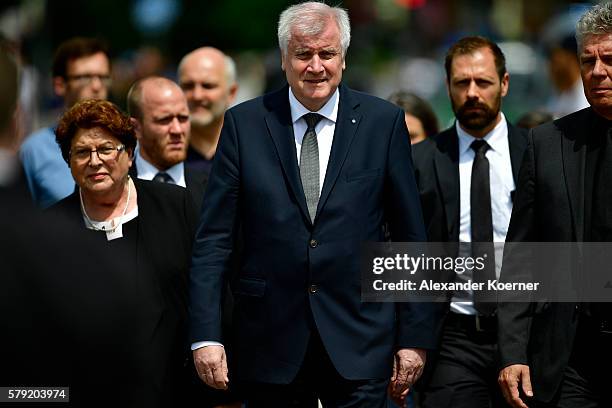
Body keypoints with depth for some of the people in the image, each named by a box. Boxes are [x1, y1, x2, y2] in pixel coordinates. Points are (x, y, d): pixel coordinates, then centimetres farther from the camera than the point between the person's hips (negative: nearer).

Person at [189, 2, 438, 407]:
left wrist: (415, 336, 1)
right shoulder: (244, 123, 3)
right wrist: (206, 335, -6)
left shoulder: (383, 122, 2)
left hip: (358, 340, -1)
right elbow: (214, 238, 1)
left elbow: (410, 237, 4)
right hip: (270, 342, 1)